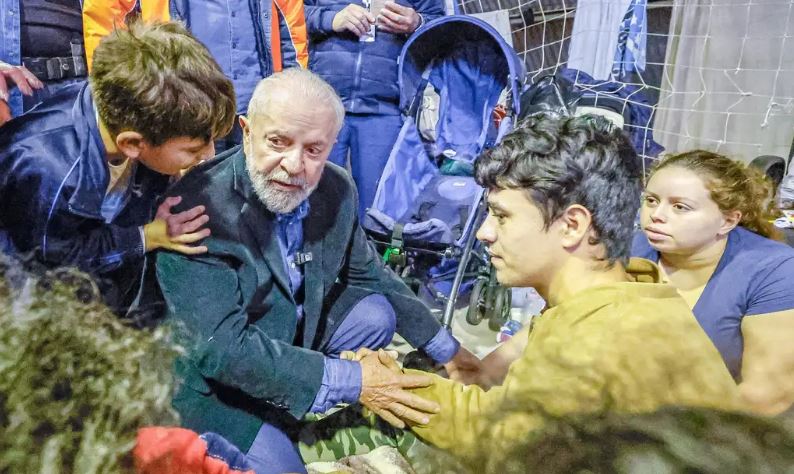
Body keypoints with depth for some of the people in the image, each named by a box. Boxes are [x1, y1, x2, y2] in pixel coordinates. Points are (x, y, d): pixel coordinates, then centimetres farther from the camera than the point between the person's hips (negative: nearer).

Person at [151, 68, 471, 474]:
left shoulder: (337, 189, -11)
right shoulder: (197, 207, -30)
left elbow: (368, 274, 5)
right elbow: (221, 347, -31)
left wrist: (448, 351, 5)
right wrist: (349, 380, -31)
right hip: (210, 372, -6)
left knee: (378, 315, -3)